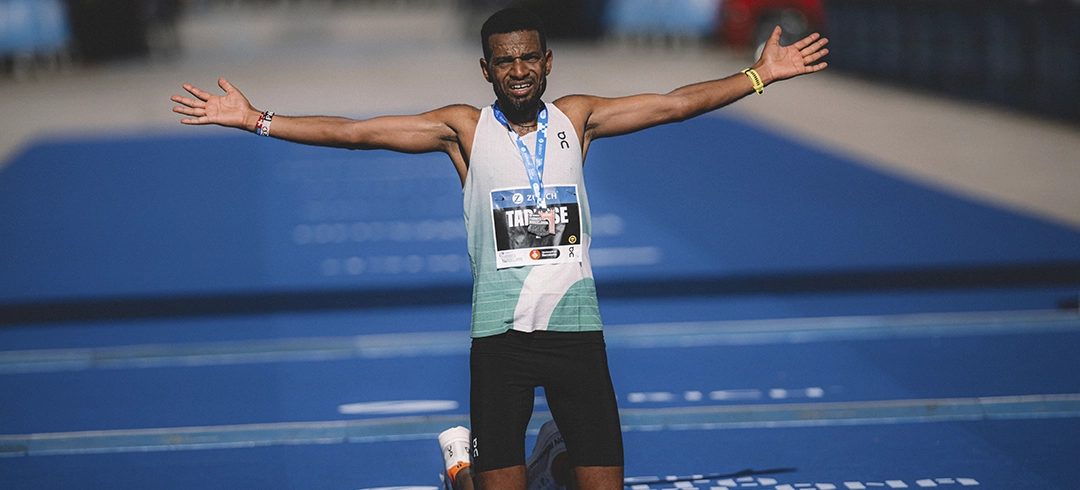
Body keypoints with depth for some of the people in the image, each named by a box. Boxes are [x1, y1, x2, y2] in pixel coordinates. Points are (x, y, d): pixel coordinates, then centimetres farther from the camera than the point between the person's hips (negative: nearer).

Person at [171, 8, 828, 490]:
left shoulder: (576, 117, 7)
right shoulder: (464, 128, 2)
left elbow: (675, 104, 8)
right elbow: (354, 132, -1)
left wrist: (759, 75, 3)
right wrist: (255, 121, -6)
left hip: (577, 328, 1)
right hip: (499, 334, -1)